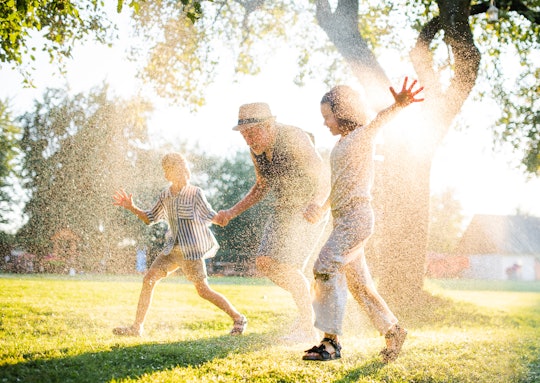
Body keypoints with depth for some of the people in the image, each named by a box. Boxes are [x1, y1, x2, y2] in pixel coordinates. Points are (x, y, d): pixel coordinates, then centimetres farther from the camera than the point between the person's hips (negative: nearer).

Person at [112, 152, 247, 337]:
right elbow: (150, 218, 17)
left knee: (203, 290, -7)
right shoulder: (165, 195, 8)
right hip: (173, 248, 6)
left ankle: (238, 318, 7)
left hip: (191, 249, -6)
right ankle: (136, 327, 4)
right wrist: (132, 207, 6)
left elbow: (210, 217, -2)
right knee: (149, 279, -3)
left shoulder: (195, 193, -9)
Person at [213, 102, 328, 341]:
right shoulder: (257, 150, 0)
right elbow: (262, 186, 15)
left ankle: (308, 327, -2)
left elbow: (321, 178, -30)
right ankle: (307, 305, 16)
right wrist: (232, 212, 7)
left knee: (287, 266, -17)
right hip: (284, 209, 8)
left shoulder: (294, 139, -24)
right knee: (264, 263, -2)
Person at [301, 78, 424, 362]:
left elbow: (380, 120, -28)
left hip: (357, 216, -9)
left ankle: (331, 341, -18)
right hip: (341, 218, 9)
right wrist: (322, 209, 15)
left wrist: (397, 105, -48)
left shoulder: (363, 136, -5)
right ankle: (392, 331, 21)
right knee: (357, 283, 10)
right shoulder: (341, 145, 20)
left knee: (325, 267, -19)